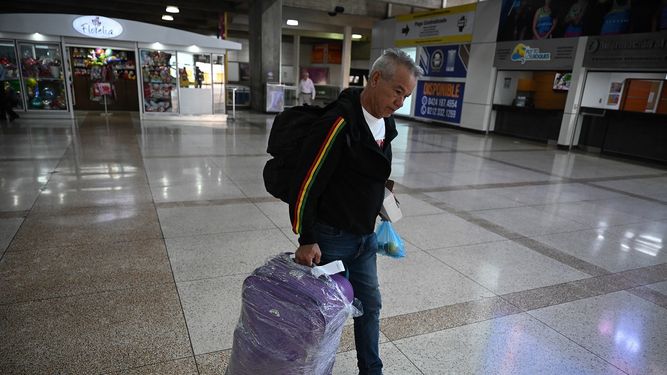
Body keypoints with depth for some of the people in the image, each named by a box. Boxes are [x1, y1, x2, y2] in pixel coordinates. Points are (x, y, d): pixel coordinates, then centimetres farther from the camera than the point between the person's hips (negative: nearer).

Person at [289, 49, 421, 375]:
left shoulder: (385, 122, 3)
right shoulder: (339, 123, -24)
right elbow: (305, 184, -22)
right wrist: (307, 239, -19)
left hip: (365, 236, 8)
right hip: (331, 237, -8)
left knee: (370, 304, 18)